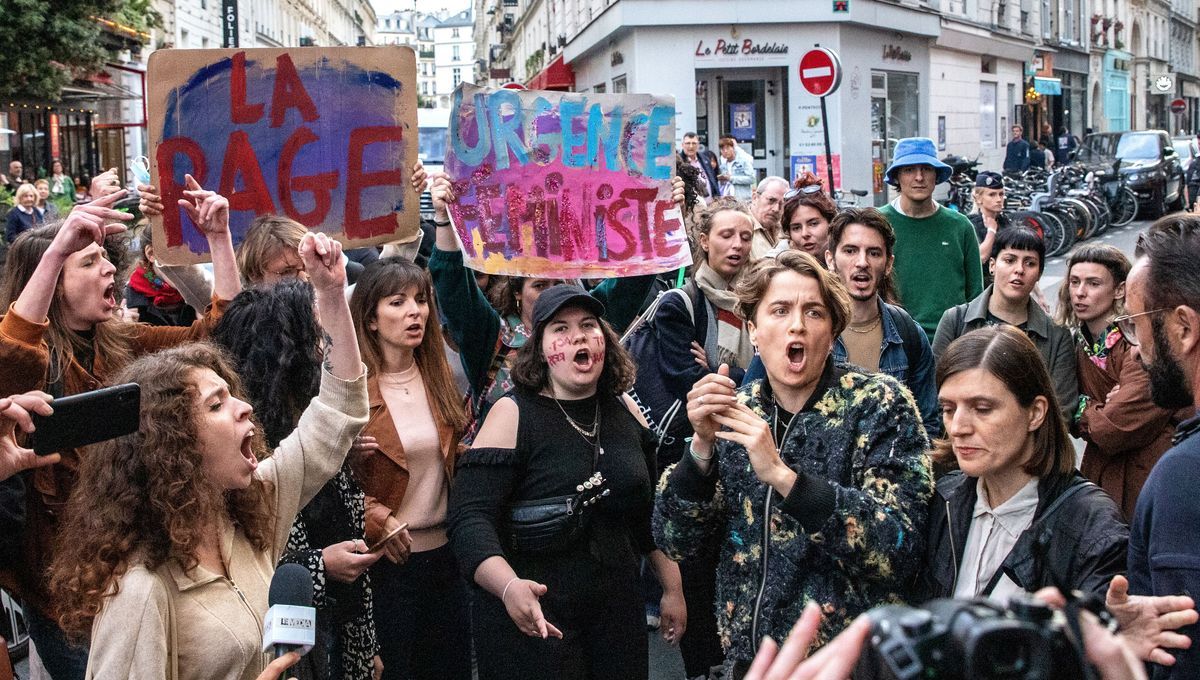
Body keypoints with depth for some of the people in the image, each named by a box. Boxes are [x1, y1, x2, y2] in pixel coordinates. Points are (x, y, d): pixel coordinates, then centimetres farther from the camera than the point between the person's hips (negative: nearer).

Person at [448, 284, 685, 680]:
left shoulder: (625, 411, 5)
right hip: (534, 621, -5)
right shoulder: (513, 415, -11)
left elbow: (652, 510, 16)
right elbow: (470, 518, -20)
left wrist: (672, 588, 15)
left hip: (618, 612, 5)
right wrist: (509, 587, -36)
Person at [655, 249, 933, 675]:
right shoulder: (735, 412, 0)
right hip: (748, 654, 4)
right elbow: (673, 541, -4)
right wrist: (702, 446, -19)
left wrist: (782, 475, -30)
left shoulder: (879, 404, -10)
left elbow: (899, 551, -22)